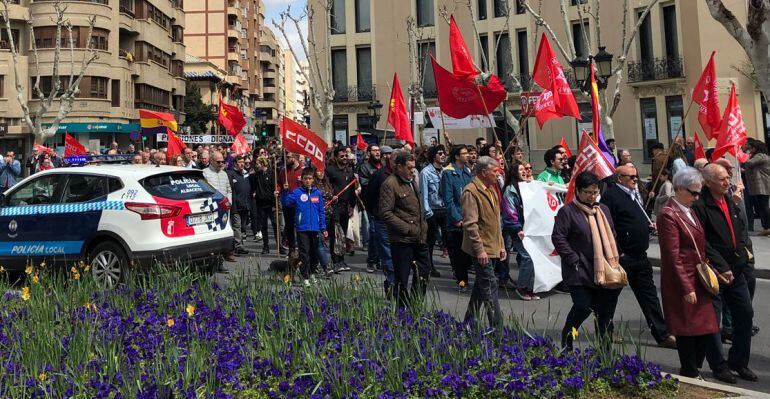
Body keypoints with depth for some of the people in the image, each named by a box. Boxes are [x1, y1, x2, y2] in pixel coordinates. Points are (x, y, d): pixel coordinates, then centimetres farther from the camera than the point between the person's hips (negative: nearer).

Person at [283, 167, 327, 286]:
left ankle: (310, 272, 32)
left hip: (315, 229, 3)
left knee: (315, 253, 13)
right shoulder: (297, 192, -2)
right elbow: (286, 202, -12)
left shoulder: (318, 193, 6)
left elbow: (321, 212, 9)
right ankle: (305, 277, 9)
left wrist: (323, 228, 8)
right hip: (302, 228, -3)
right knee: (304, 253, -1)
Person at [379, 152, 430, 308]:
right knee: (402, 279, 2)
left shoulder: (412, 181, 15)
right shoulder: (390, 184, -13)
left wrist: (423, 227, 13)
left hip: (419, 237, 9)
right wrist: (408, 229, -18)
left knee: (424, 272, 16)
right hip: (402, 239, -8)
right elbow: (385, 213, -18)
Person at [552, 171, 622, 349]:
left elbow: (611, 237, 22)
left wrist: (613, 259, 10)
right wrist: (575, 260, -15)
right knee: (583, 307, -9)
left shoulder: (603, 210, 15)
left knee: (604, 312, 8)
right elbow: (558, 238, -11)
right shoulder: (567, 211, -6)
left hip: (602, 271, 6)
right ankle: (566, 341, 15)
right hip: (580, 272, -6)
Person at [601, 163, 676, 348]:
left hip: (639, 255, 9)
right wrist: (616, 252, -22)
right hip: (622, 256, -8)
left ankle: (662, 334, 17)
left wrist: (649, 226, 8)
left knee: (649, 294, 11)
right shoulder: (611, 195, -13)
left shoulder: (635, 194, 17)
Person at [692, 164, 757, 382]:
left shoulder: (729, 202, 11)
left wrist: (746, 248, 5)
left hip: (735, 271, 9)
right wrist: (722, 267, -19)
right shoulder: (700, 206, -17)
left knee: (745, 314, 15)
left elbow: (741, 228, 23)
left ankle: (739, 362, 31)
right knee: (712, 320, 1)